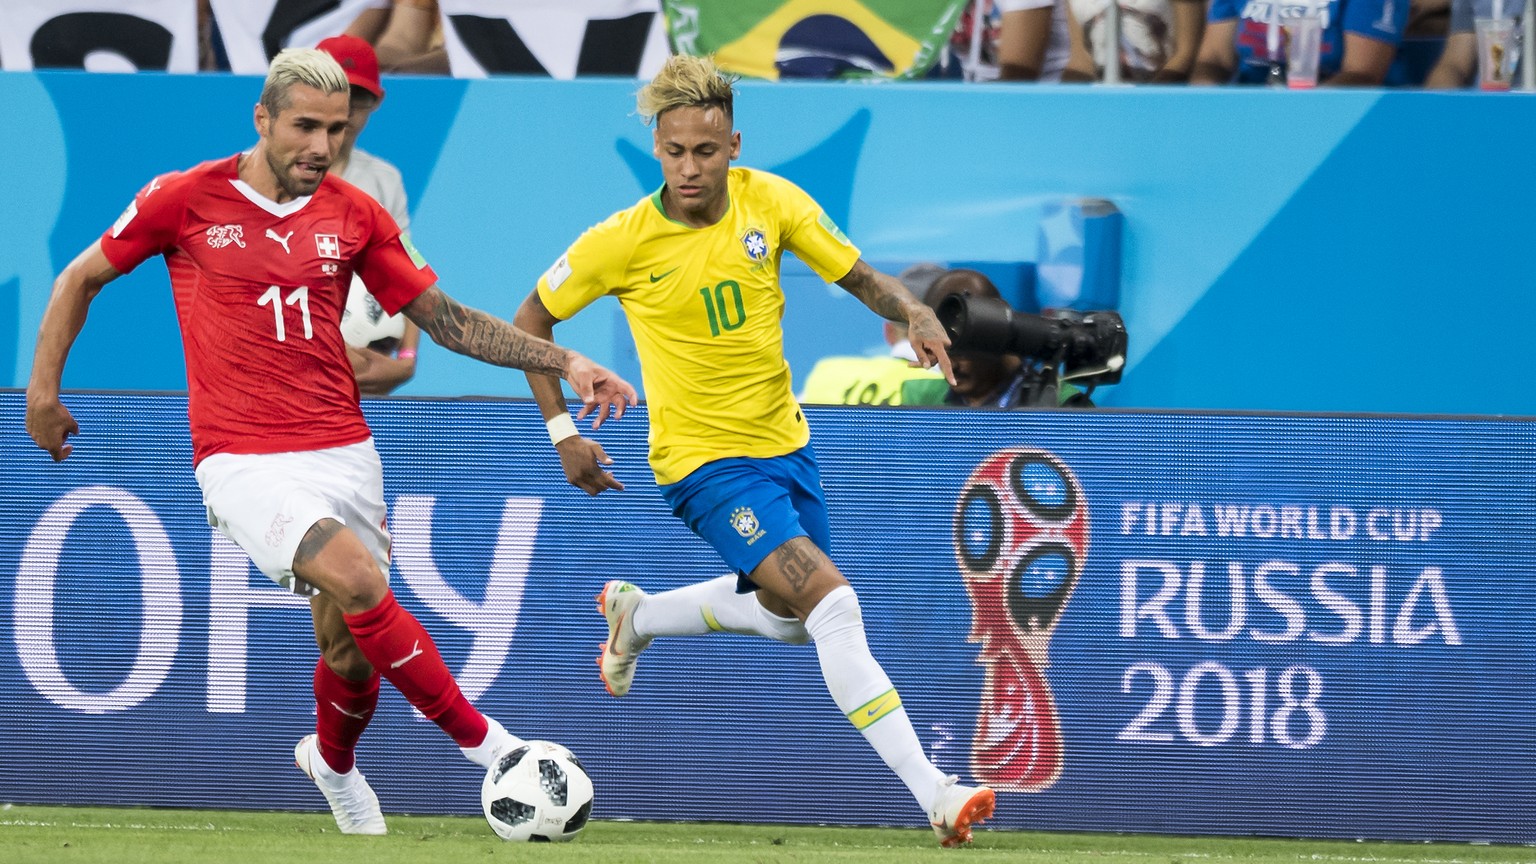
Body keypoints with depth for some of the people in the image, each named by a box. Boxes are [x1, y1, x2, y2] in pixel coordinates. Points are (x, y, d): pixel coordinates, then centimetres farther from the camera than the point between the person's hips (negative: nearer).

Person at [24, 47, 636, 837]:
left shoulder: (355, 216, 5)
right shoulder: (185, 201, -4)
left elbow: (445, 319, 11)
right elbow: (81, 279, 10)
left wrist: (564, 363, 3)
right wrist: (43, 391, 7)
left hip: (343, 453, 4)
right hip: (243, 462, -4)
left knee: (352, 653, 5)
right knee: (359, 582, -27)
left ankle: (332, 762, 39)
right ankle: (481, 742, -17)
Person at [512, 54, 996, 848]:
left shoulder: (770, 201, -8)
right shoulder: (623, 241, -16)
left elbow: (858, 277, 3)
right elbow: (529, 323, -2)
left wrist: (913, 313, -19)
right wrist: (563, 434, -6)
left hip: (783, 442, 6)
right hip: (705, 457, -6)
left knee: (788, 617, 22)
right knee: (832, 602, -21)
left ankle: (636, 617, 46)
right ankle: (933, 795, -23)